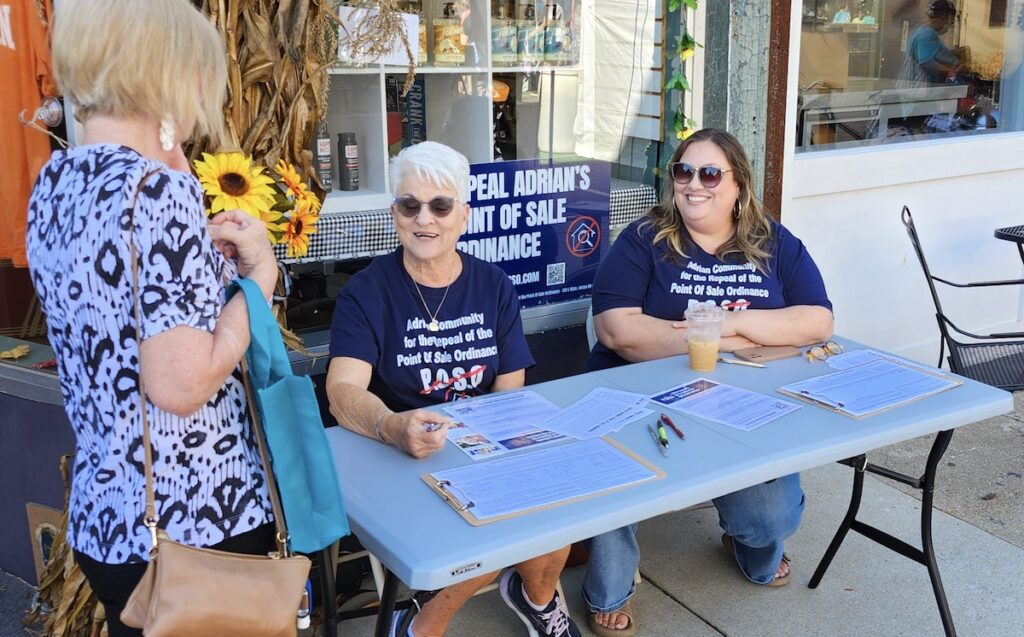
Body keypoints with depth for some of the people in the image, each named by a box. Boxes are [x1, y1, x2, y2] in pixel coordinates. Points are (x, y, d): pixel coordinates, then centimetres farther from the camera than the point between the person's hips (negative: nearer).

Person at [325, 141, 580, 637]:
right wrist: (392, 427, -43)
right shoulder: (366, 293, -5)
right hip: (402, 463, -4)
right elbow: (344, 391, -20)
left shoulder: (494, 288, 7)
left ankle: (537, 594, 10)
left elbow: (511, 391, 4)